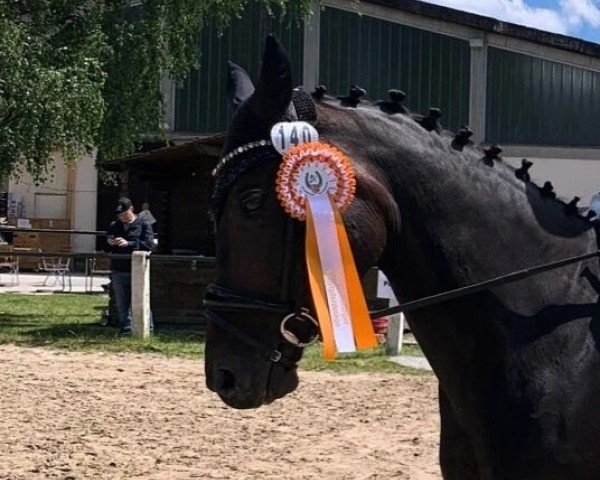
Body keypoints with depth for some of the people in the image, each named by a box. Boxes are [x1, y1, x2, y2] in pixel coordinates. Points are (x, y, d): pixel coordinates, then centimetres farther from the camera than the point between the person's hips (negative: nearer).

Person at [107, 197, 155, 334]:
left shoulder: (143, 225, 0)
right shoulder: (114, 226, 16)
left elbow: (149, 244, -13)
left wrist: (128, 243, -22)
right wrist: (109, 241, -2)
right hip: (118, 270, 5)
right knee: (121, 302, 8)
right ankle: (126, 328, 15)